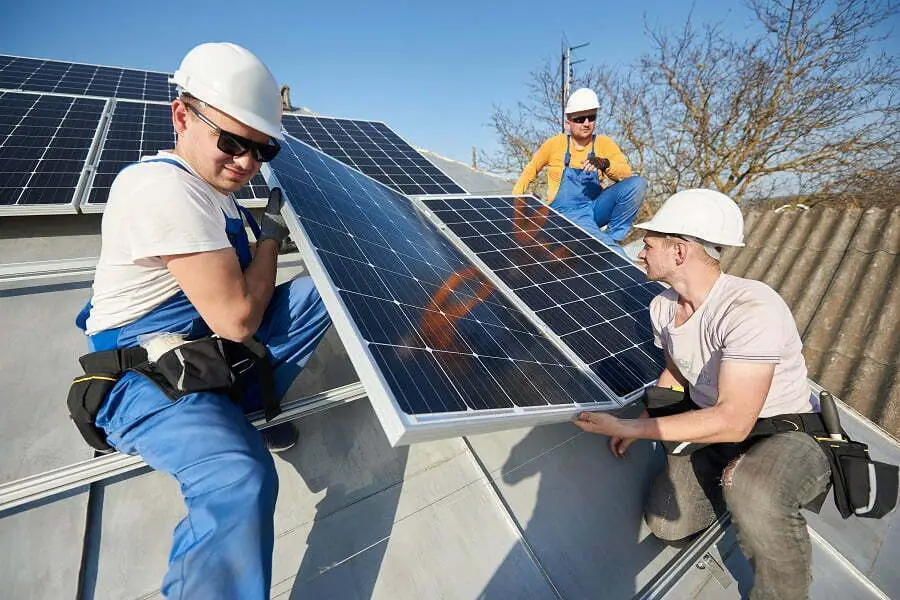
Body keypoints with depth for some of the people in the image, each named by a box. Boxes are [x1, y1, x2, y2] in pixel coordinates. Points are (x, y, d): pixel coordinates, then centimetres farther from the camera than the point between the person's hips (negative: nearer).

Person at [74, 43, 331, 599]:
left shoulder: (208, 185, 10)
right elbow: (237, 318, -24)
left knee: (319, 292, -4)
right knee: (241, 479, -34)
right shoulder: (166, 187, -21)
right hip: (146, 376, -9)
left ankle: (237, 410, 3)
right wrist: (271, 232, -11)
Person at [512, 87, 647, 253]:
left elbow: (626, 174, -6)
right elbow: (531, 170, 13)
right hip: (566, 213, -4)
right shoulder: (555, 144, 1)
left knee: (637, 184, -21)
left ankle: (613, 236, -9)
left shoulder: (604, 143, 5)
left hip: (595, 208, 4)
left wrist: (605, 164, -26)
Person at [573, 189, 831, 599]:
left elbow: (733, 422, -34)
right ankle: (731, 478, 24)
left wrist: (628, 426, -31)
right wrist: (641, 424, 1)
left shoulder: (752, 308, -31)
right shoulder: (662, 307, -7)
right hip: (712, 423, 6)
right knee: (665, 524, -2)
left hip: (786, 431, -6)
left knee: (752, 491, -38)